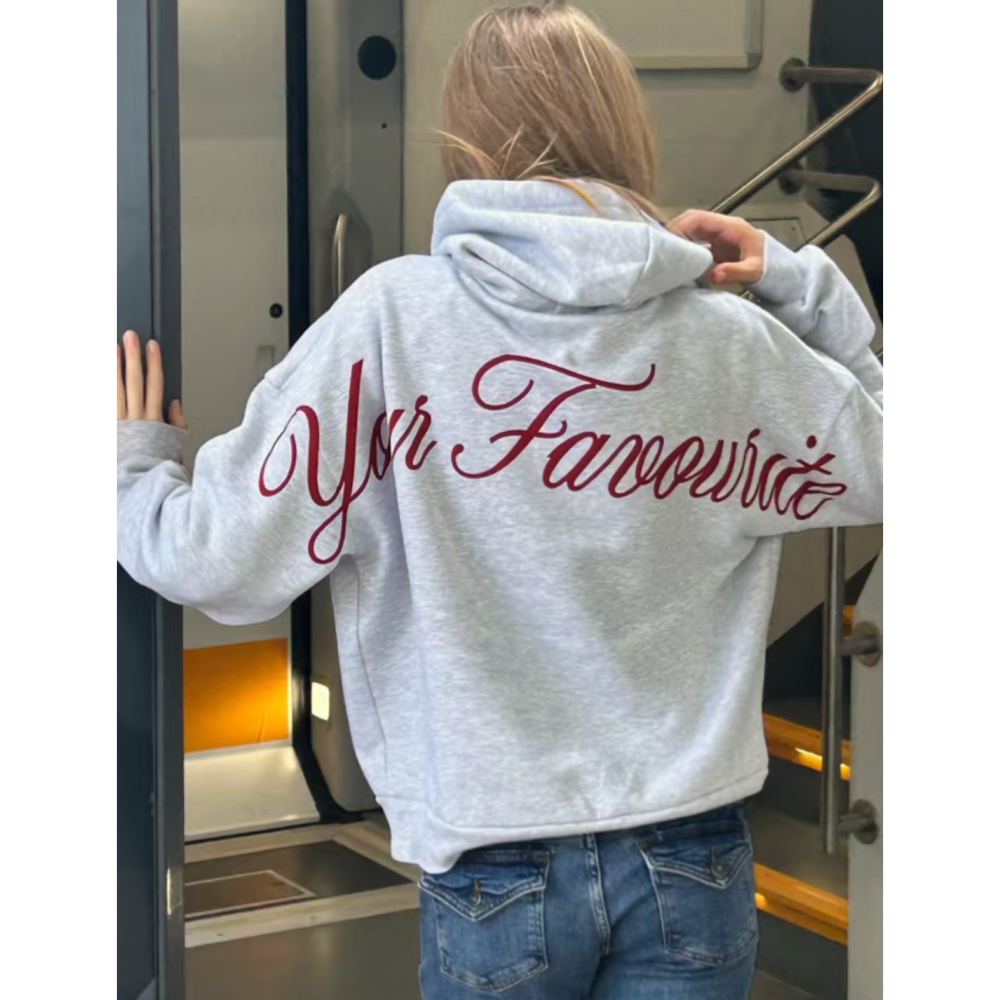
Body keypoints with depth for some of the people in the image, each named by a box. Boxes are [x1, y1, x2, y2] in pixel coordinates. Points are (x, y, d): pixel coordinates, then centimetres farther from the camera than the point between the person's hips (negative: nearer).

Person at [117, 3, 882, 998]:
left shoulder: (390, 316, -10)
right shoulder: (736, 339, -2)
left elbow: (219, 560, -6)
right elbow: (884, 461, 16)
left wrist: (132, 467, 14)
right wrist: (801, 286, 14)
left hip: (498, 867, -1)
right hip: (692, 859, 1)